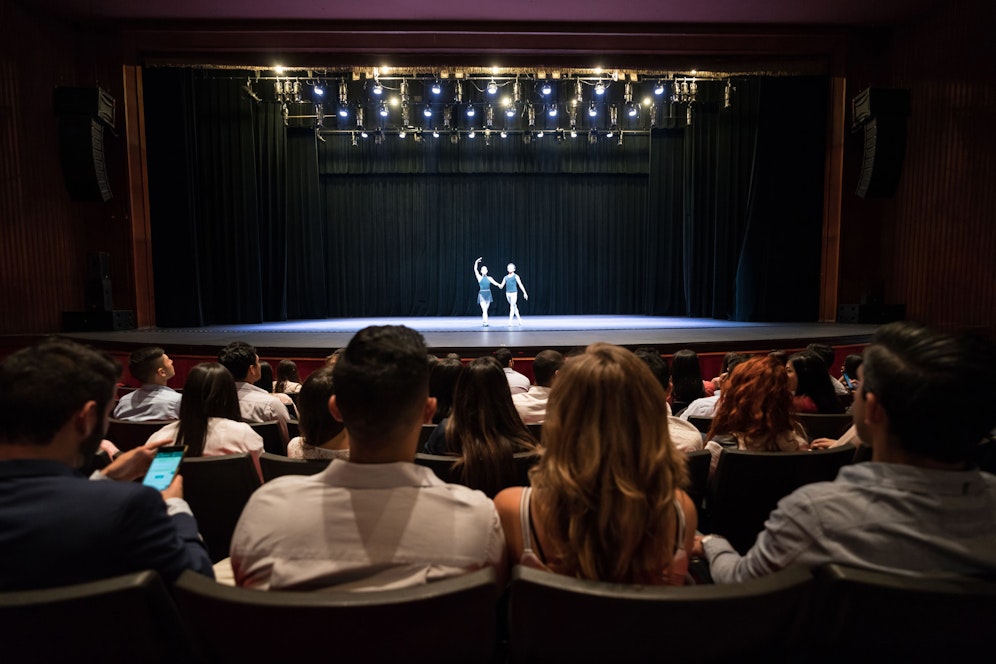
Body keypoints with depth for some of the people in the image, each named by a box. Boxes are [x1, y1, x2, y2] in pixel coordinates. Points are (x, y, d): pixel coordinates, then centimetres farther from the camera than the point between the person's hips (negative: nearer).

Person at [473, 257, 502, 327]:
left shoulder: (489, 278, 8)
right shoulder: (479, 277, 2)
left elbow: (494, 282, -7)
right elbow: (475, 270, -5)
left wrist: (499, 285, -28)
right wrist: (476, 262, -14)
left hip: (488, 294, 3)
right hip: (482, 294, -3)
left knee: (485, 310, 9)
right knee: (484, 310, -13)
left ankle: (483, 322, 19)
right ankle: (486, 322, -16)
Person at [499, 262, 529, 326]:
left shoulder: (515, 276, -1)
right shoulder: (505, 277, 12)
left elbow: (520, 285, -3)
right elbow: (502, 286, 8)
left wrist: (525, 293, -5)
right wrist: (500, 286, -16)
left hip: (514, 293, -5)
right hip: (507, 293, 5)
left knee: (512, 307, -9)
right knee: (514, 307, 13)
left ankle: (510, 322, -12)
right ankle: (519, 320, 24)